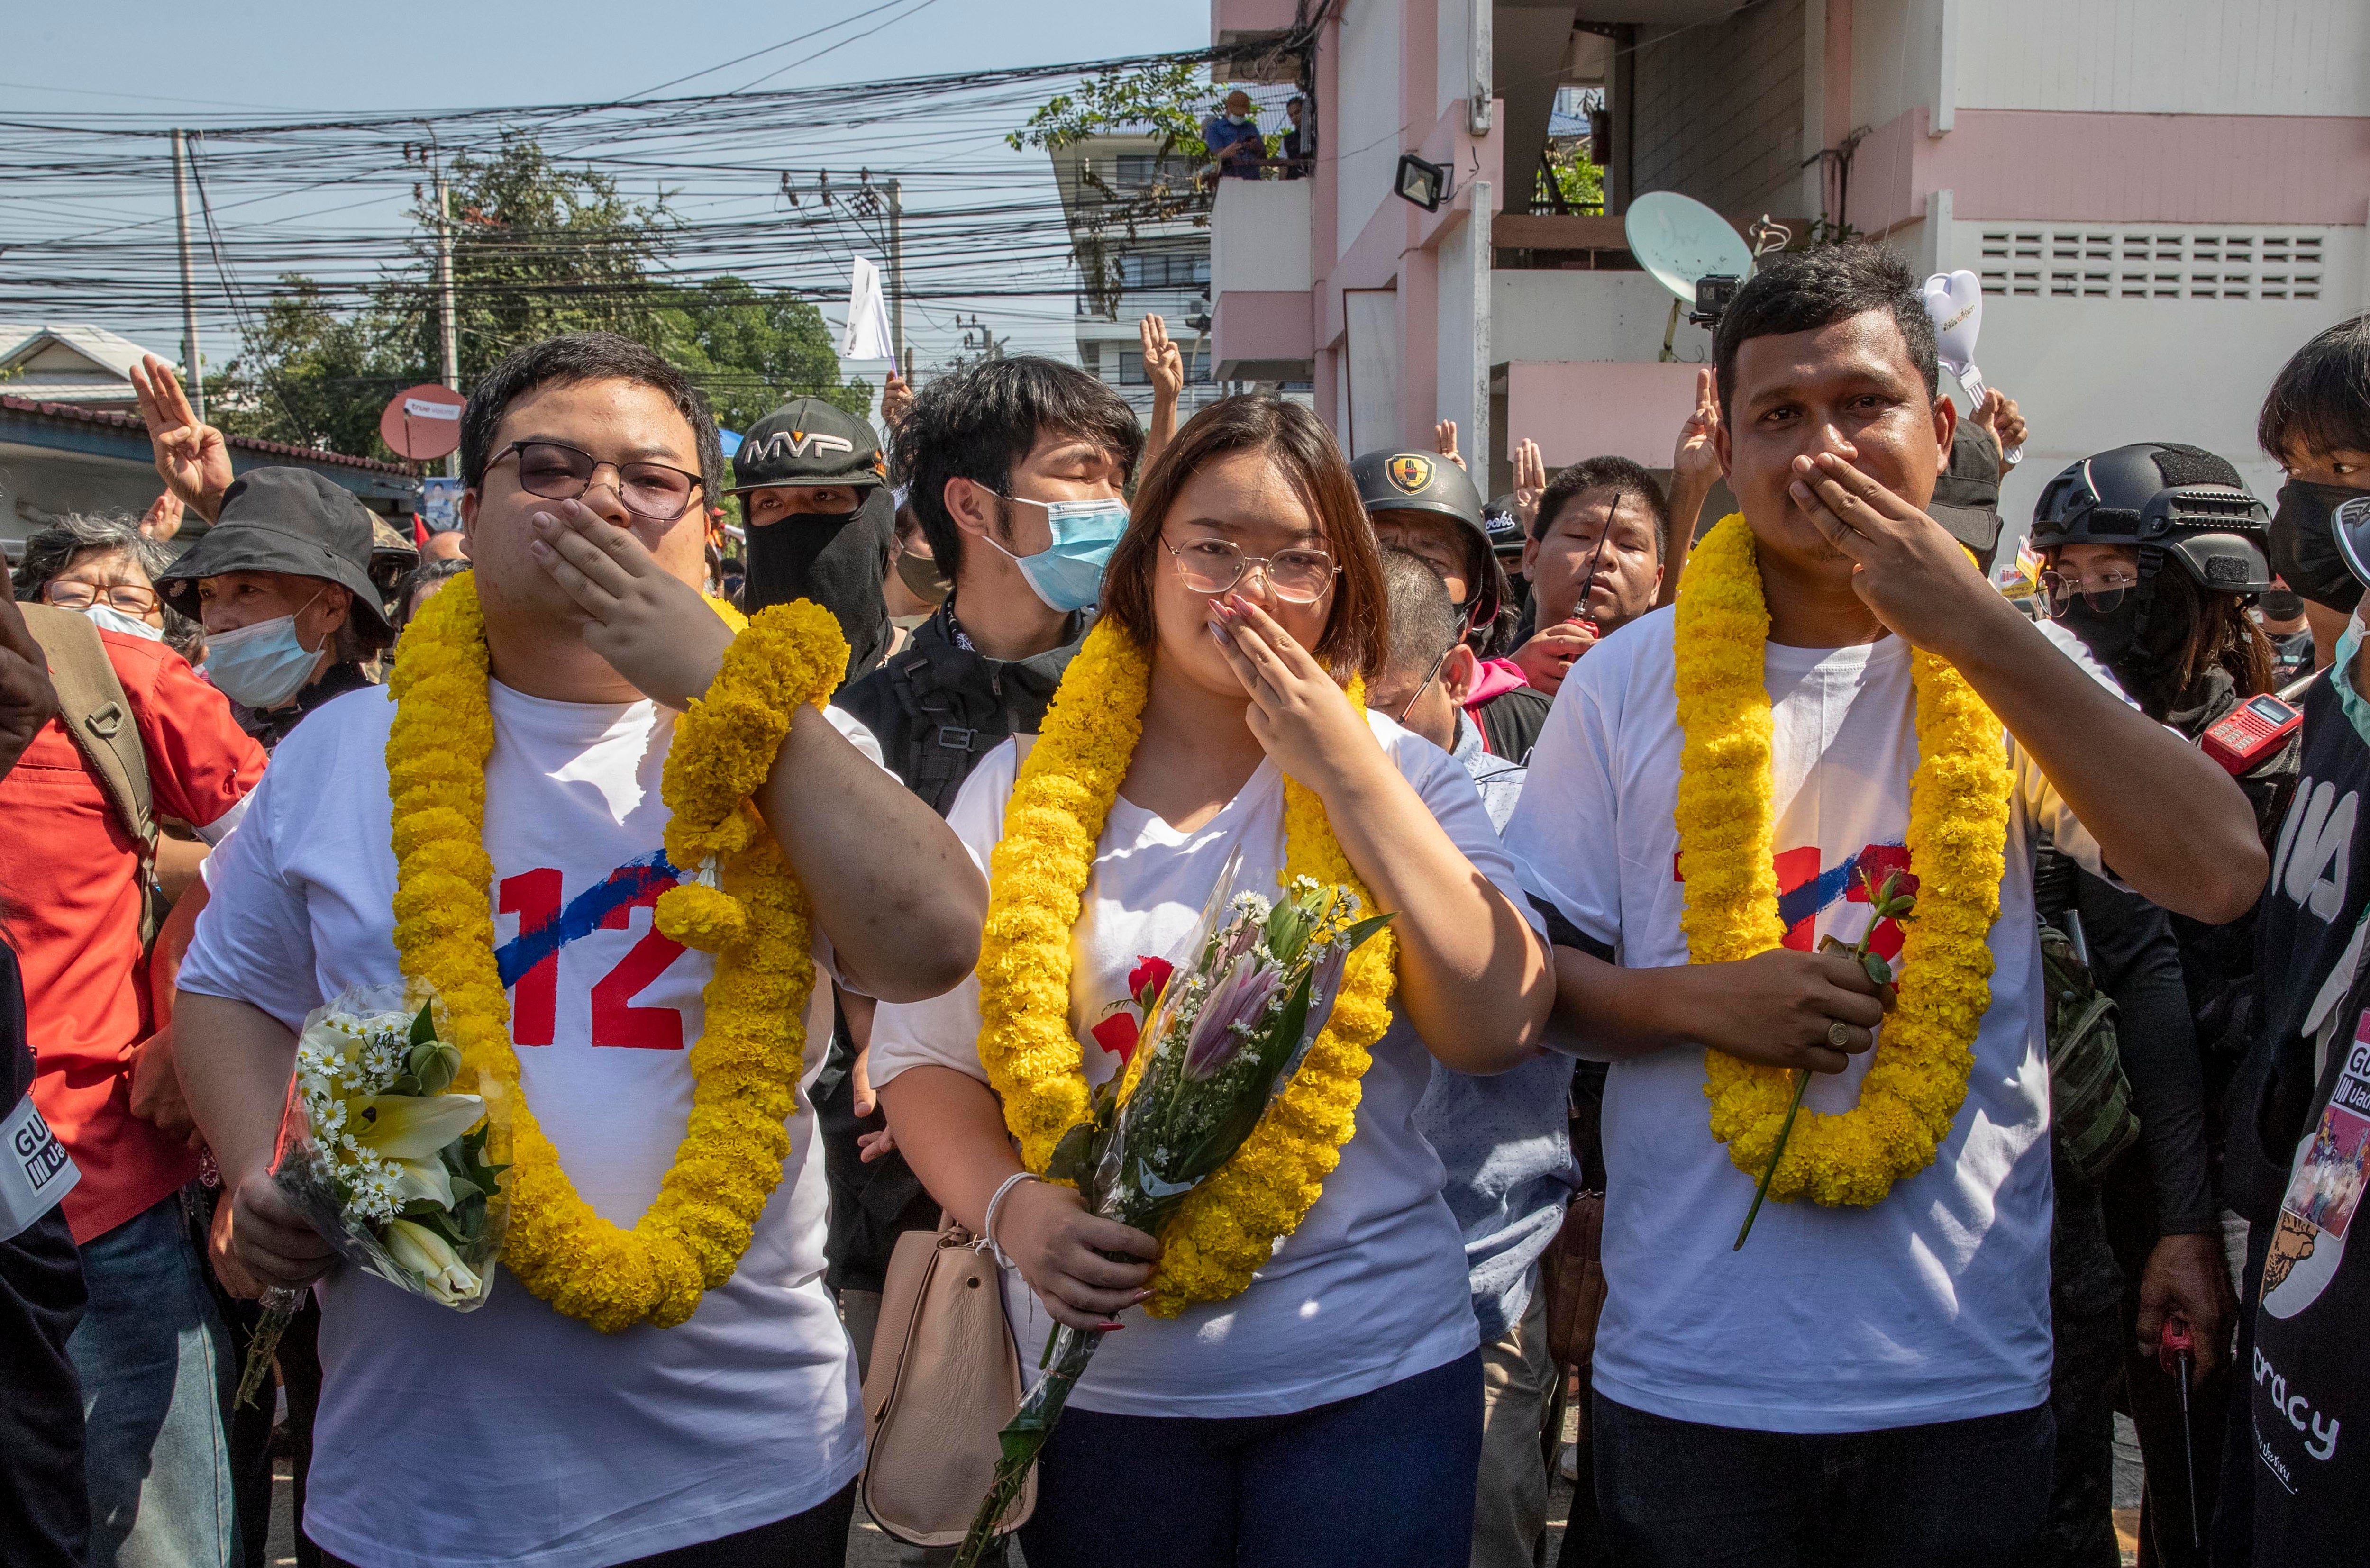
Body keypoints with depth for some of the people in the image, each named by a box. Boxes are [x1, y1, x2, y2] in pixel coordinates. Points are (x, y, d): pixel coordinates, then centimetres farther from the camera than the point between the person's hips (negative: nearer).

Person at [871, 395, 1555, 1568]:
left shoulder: (1398, 776, 0)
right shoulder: (1028, 787, 1)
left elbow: (1500, 1028, -12)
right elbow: (922, 1055, 2)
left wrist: (1348, 772, -14)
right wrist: (1012, 1208, -17)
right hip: (1099, 1375, 1)